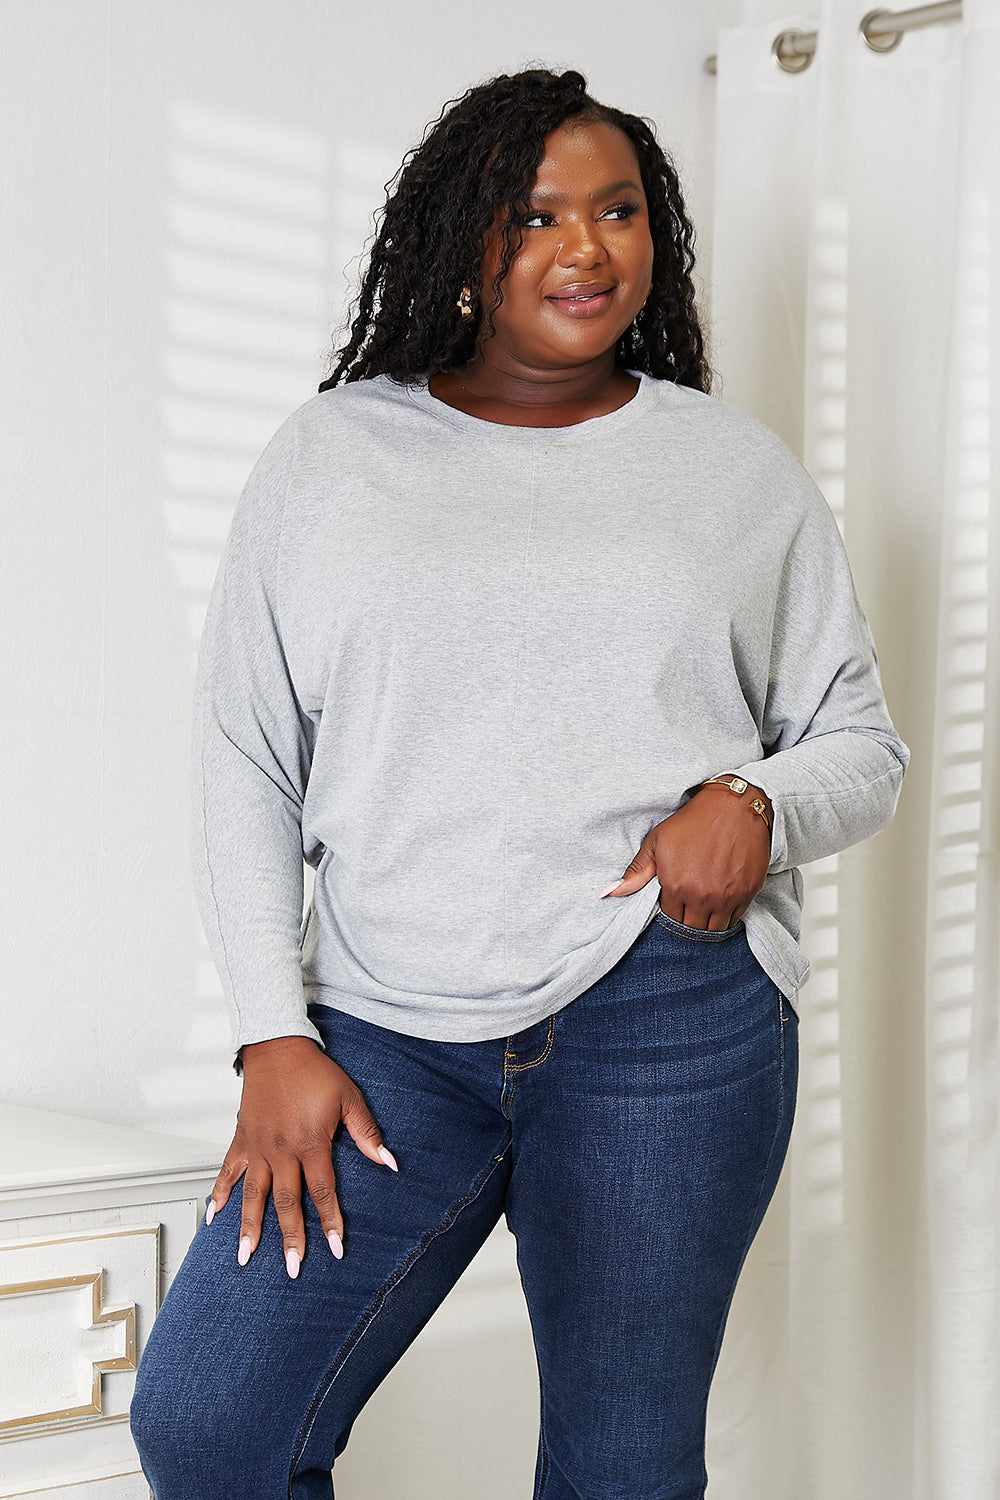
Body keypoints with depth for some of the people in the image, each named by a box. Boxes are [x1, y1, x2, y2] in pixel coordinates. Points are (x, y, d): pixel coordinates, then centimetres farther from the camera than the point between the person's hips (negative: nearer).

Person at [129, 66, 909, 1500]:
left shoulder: (741, 468, 11)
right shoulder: (329, 455, 9)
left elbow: (864, 745, 14)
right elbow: (243, 762, 8)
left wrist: (757, 806, -9)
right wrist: (274, 1035, -1)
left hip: (668, 1019, 0)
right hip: (385, 1025, 1)